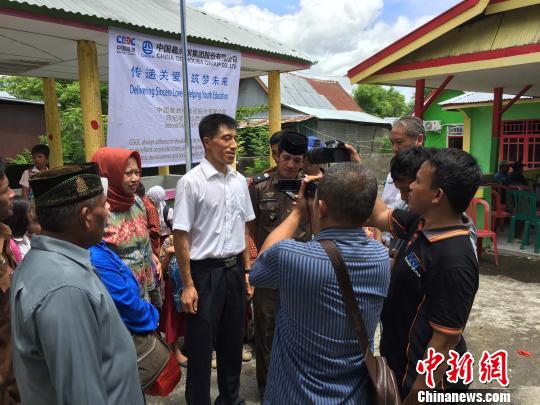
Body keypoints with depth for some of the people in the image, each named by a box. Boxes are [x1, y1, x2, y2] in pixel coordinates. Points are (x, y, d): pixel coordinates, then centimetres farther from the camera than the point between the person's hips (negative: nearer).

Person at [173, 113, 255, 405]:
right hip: (205, 272, -5)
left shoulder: (240, 181, 4)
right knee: (201, 345, 8)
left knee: (232, 339, 19)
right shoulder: (191, 182, -14)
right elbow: (181, 237, -12)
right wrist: (188, 285, -12)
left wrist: (247, 271, 11)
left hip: (234, 269, 6)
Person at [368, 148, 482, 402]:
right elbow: (380, 216, 11)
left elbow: (445, 343, -28)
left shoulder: (454, 261, -32)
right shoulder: (422, 223, -7)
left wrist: (416, 395, -20)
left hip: (426, 377, -8)